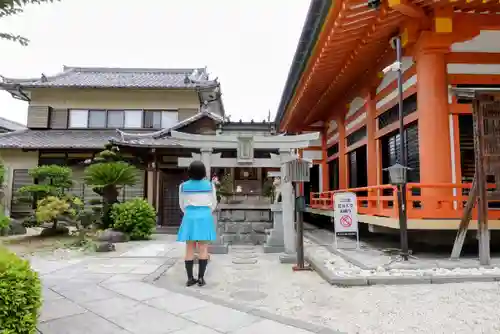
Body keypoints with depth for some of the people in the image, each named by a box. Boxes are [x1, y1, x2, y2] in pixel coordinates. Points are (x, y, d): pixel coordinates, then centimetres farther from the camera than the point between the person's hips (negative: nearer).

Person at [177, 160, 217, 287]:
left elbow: (182, 204, 9)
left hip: (189, 218, 1)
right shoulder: (210, 185, -2)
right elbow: (213, 203, 7)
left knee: (190, 249, 5)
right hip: (205, 218, -1)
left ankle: (190, 278, 7)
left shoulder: (183, 186, 0)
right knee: (203, 249, 3)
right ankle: (201, 278, 2)